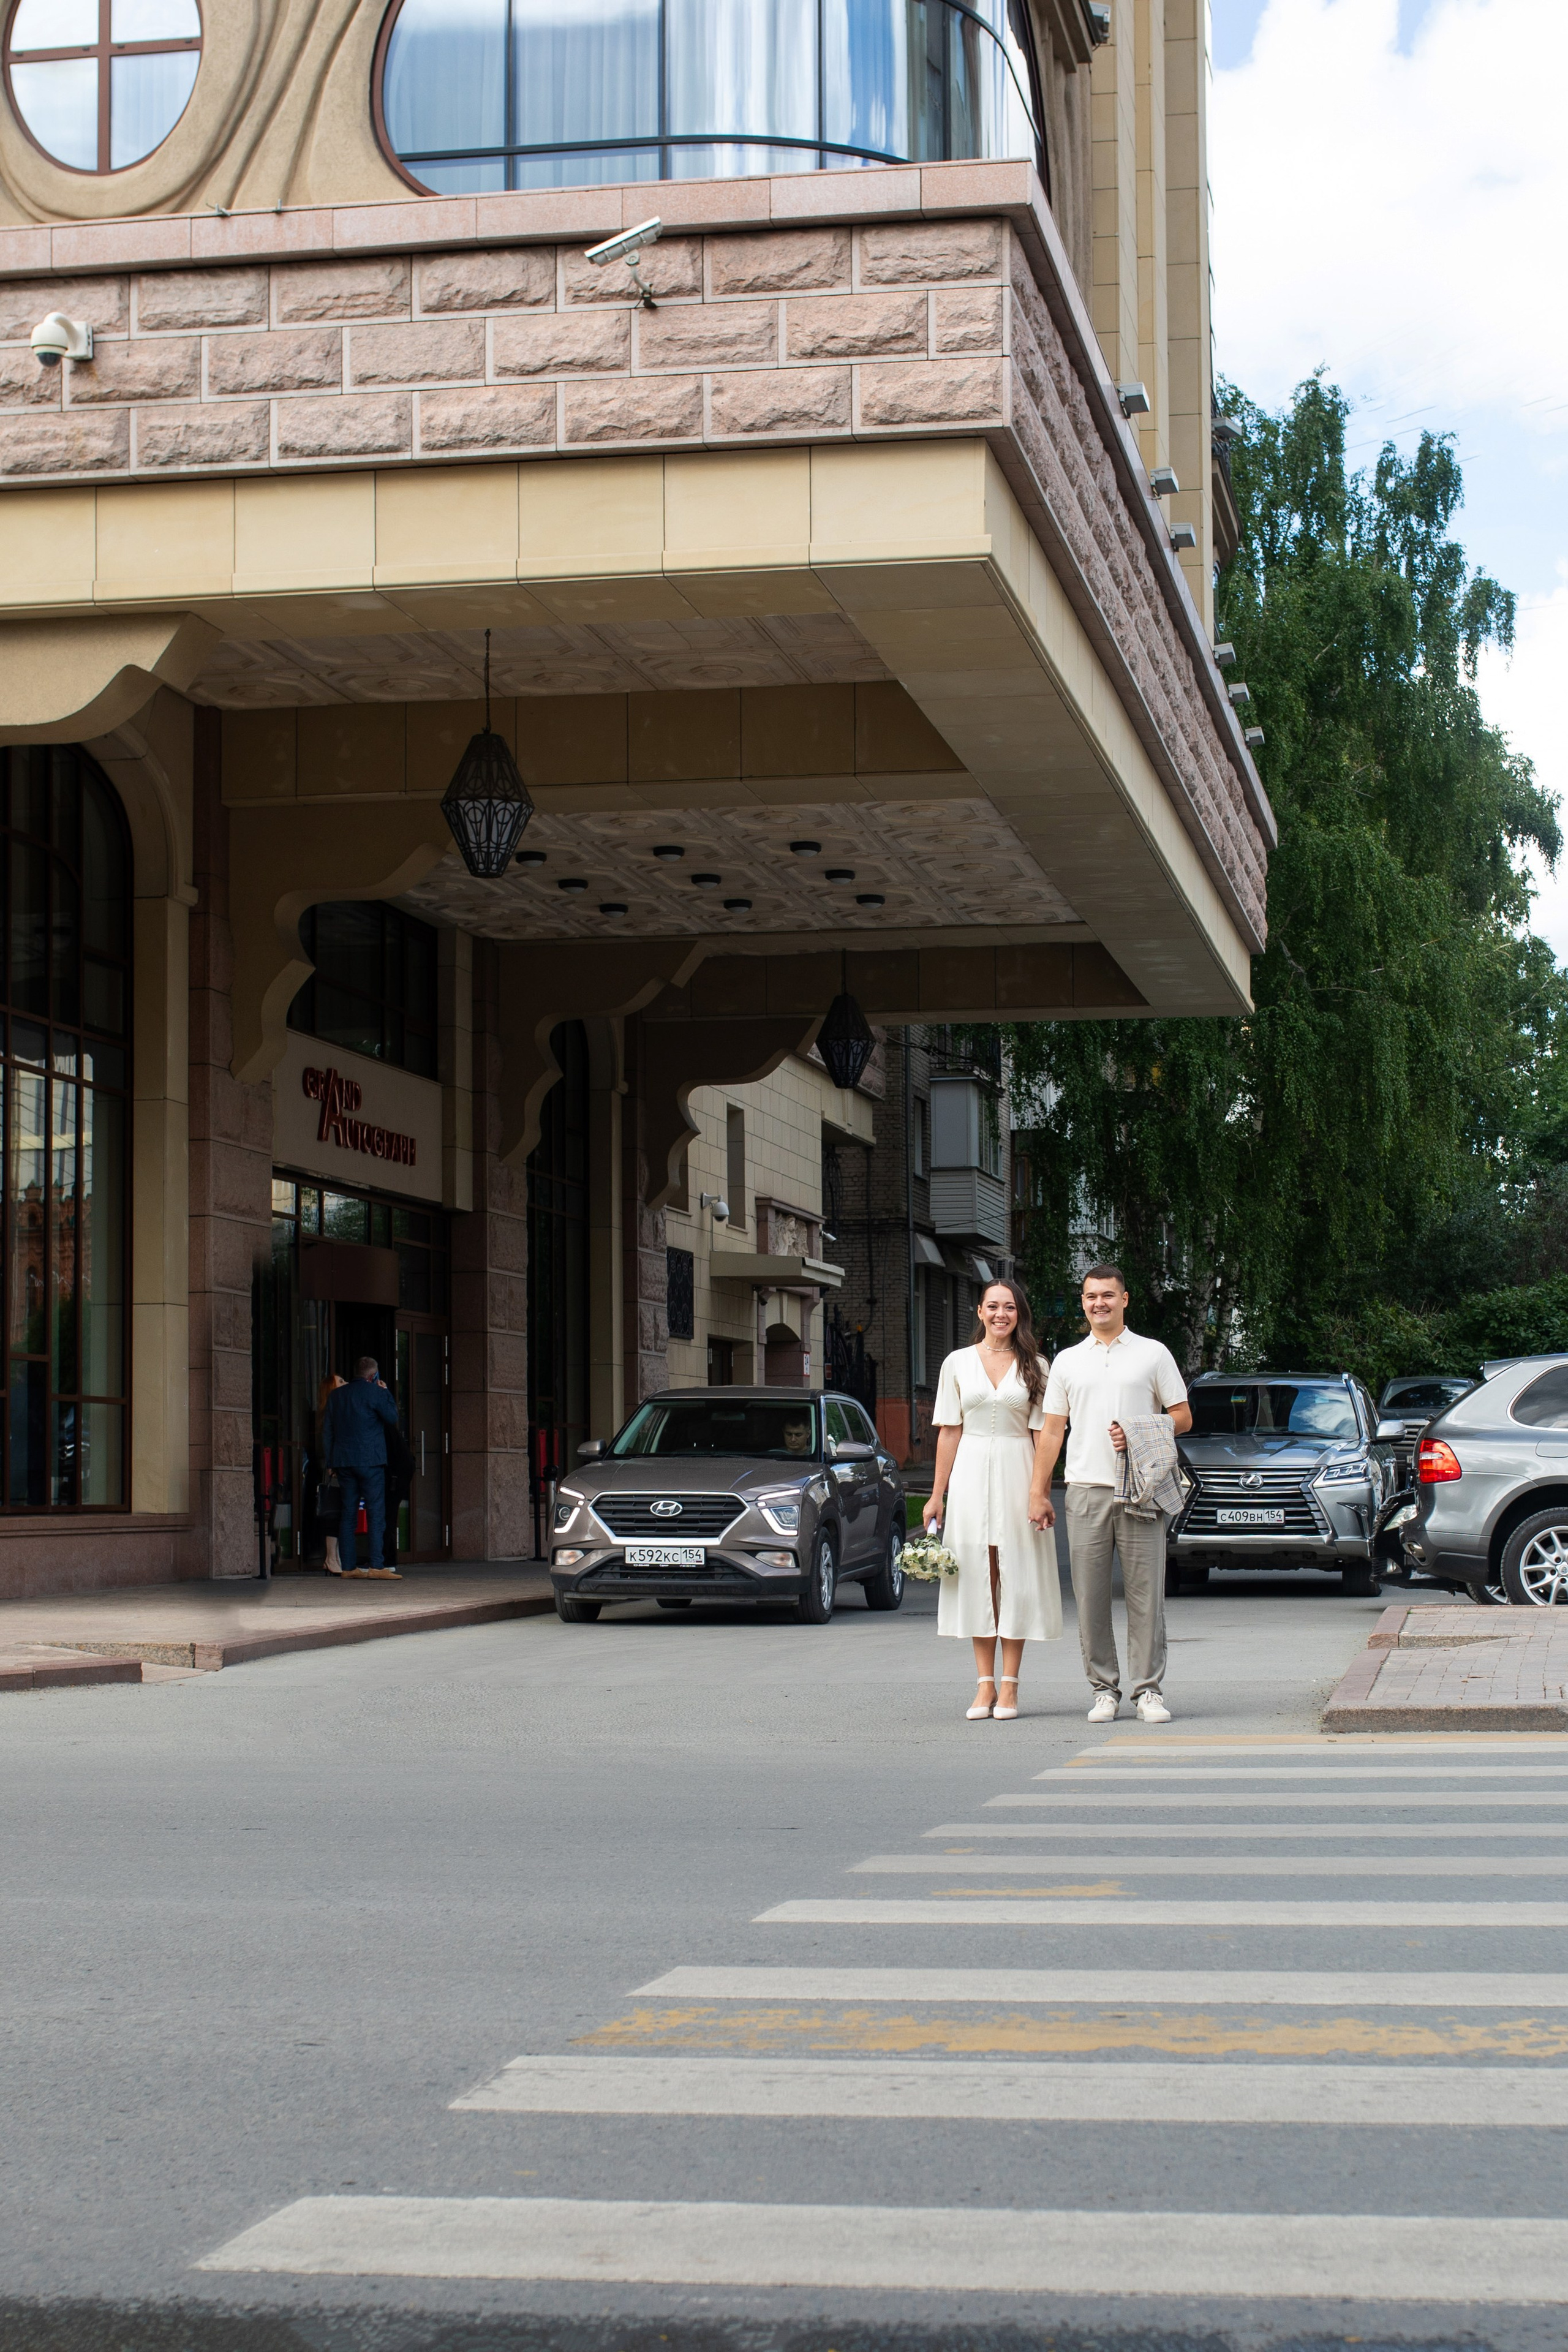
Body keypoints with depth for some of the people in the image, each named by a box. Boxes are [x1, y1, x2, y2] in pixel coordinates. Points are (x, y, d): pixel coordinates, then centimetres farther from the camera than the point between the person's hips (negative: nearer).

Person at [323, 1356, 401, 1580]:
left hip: (343, 1461, 6)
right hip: (370, 1460, -6)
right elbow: (392, 1418, 0)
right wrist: (386, 1392, 11)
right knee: (376, 1512, -6)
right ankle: (376, 1566, -14)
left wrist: (331, 1462, 17)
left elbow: (328, 1431, 15)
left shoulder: (336, 1395, 14)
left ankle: (348, 1567, 5)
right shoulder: (375, 1392, -6)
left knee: (348, 1513, 7)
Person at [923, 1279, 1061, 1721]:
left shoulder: (1034, 1366, 5)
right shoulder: (958, 1363, 7)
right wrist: (937, 1495, 4)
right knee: (977, 1577, 2)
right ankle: (984, 1684, 7)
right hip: (971, 1474, 1)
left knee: (1016, 1577, -1)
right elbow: (949, 1432, 7)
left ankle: (1009, 1686, 3)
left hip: (1017, 1473, -1)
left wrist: (1042, 1493, -7)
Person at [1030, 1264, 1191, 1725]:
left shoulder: (1153, 1354, 9)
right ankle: (1104, 1689, 7)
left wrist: (1138, 1435, -9)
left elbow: (1183, 1417, 8)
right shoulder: (1067, 1361, 15)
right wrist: (1039, 1492, 7)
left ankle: (1148, 1690, 2)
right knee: (1091, 1596, 0)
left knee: (1145, 1593, -4)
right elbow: (1051, 1431, 14)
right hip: (1086, 1491, 2)